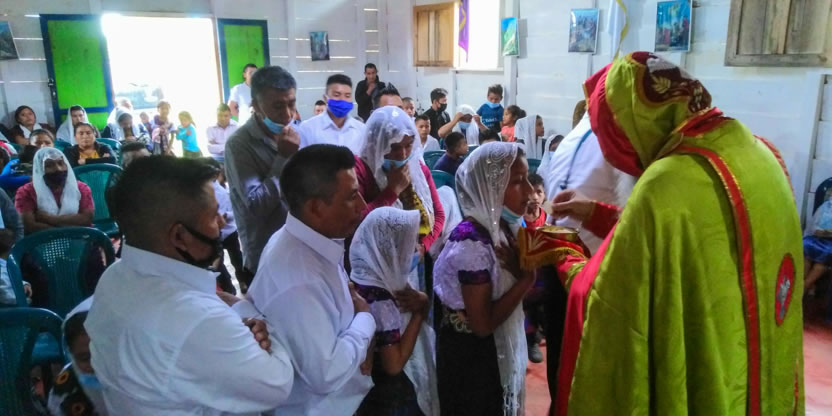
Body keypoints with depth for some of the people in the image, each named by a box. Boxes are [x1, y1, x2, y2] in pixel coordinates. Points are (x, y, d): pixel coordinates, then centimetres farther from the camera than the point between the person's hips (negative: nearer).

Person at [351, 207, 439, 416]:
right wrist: (418, 312, -23)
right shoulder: (379, 298, -29)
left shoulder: (384, 279, -2)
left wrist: (422, 302, -12)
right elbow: (394, 364, -29)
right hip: (390, 396, -8)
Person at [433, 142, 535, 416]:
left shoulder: (501, 227, -2)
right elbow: (483, 323, -26)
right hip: (471, 355, -8)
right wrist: (526, 278, -23)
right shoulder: (471, 242, -28)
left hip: (497, 347, 8)